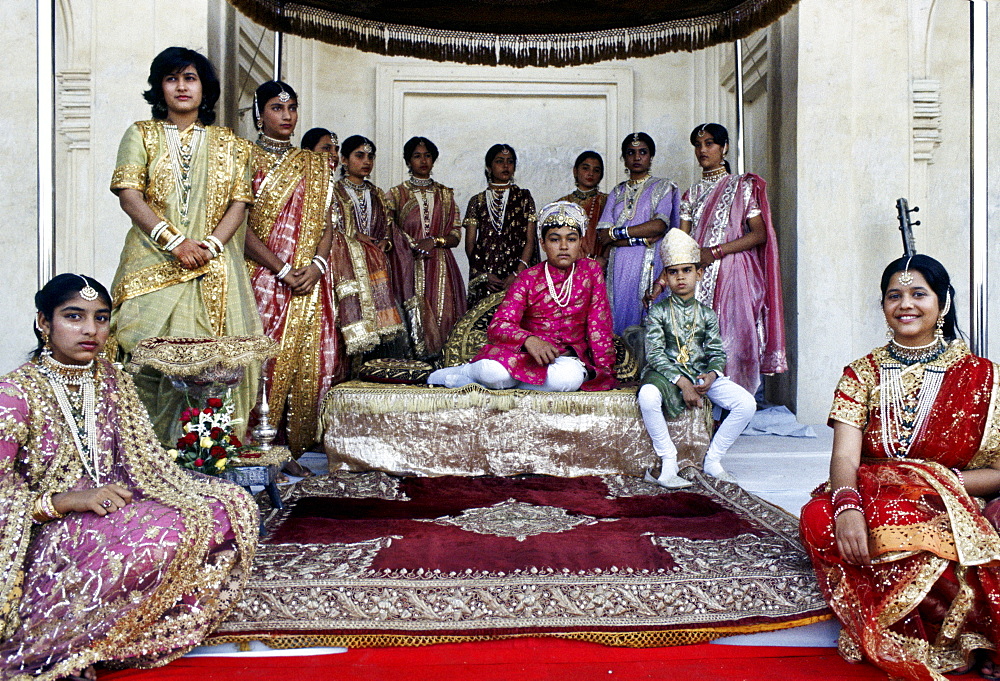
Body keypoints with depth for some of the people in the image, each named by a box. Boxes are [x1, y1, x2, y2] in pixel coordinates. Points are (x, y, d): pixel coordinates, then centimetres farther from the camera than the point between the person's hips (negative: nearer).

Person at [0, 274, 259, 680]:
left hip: (114, 507, 7)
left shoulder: (112, 381, 9)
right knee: (162, 536, -35)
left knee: (234, 506, -12)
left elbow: (139, 462, 12)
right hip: (50, 533, -7)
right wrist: (63, 501, -25)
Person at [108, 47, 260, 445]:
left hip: (215, 272, 1)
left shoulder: (226, 142, 15)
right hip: (154, 266, -1)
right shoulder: (141, 135, 12)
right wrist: (174, 241, -14)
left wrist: (211, 245, -12)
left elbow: (239, 201, 5)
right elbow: (129, 195, -1)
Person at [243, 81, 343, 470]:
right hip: (262, 275, -3)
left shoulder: (314, 165, 16)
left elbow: (326, 223, 10)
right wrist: (283, 270, -13)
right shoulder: (245, 159, 3)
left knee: (306, 360, 0)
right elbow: (241, 226, -6)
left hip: (309, 280, 4)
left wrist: (316, 264, -8)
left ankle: (290, 447, 9)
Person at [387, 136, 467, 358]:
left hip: (441, 267, 2)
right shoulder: (397, 194, 11)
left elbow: (456, 235, 10)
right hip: (409, 266, -2)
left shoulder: (445, 194, 16)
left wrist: (434, 241, -8)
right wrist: (412, 245, -12)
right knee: (413, 317, -12)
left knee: (442, 316, -7)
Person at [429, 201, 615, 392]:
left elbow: (599, 325, 4)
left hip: (569, 354, 3)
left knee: (569, 377, -37)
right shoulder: (528, 279, -2)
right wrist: (528, 339, -35)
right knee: (493, 372, -38)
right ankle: (468, 371, 1)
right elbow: (497, 326, -14)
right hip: (523, 354, -2)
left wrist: (604, 368, -7)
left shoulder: (591, 271, 3)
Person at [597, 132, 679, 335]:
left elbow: (660, 225, -8)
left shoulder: (663, 187, 9)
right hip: (619, 266, 3)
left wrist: (616, 233, -6)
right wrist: (642, 239, -9)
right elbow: (603, 233, 4)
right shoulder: (617, 192, 18)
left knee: (645, 319, -8)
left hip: (649, 265, -3)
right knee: (620, 316, -2)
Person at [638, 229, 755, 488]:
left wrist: (711, 375, -17)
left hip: (702, 373, 4)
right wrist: (682, 382, -19)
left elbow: (717, 352, 6)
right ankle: (668, 462, -20)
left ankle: (713, 460, -1)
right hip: (667, 372, -3)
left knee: (747, 403, -17)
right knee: (647, 396, -38)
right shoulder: (658, 312, -2)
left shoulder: (706, 314, 8)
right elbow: (655, 354, -10)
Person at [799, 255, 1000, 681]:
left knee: (895, 534, -38)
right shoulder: (863, 373, 8)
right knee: (818, 519, -32)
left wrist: (941, 481, -14)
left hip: (950, 516, -2)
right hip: (871, 504, 3)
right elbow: (844, 457, -6)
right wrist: (847, 503, -27)